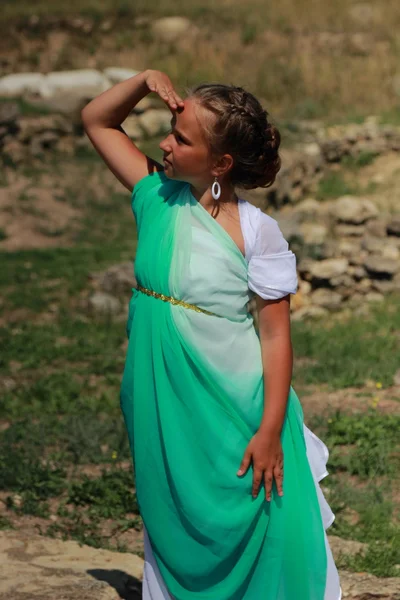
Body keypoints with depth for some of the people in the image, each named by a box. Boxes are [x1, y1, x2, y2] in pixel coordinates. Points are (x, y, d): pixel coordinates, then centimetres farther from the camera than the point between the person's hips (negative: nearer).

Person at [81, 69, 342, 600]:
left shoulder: (256, 232, -14)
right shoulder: (159, 197, 0)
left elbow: (276, 334, -13)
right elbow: (96, 120, 11)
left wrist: (270, 430, -18)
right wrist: (146, 80, -7)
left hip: (233, 412, -5)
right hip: (163, 408, 5)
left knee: (259, 533, 0)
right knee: (174, 534, 15)